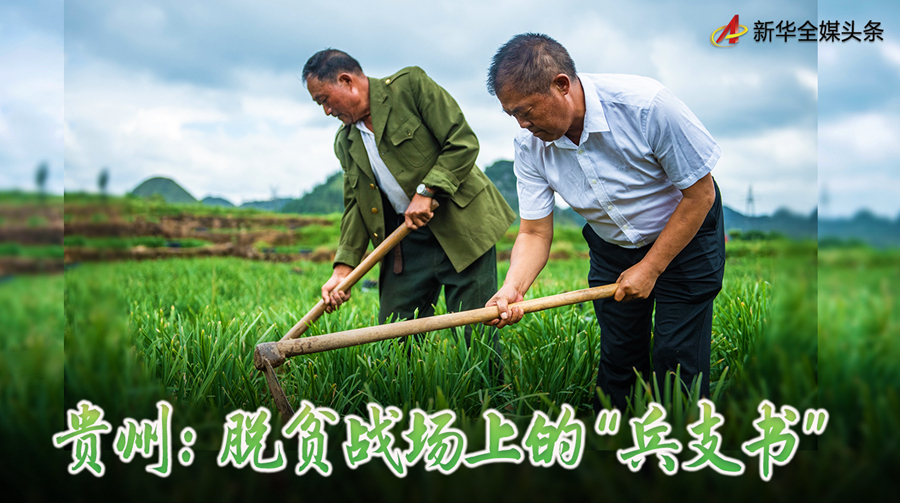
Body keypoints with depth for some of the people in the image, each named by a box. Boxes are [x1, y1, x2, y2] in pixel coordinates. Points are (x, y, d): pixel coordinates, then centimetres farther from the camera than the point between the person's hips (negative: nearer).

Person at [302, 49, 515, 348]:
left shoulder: (410, 85, -5)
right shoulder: (345, 142, 13)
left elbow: (463, 142, -10)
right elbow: (354, 206, 10)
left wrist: (425, 192, -17)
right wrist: (343, 269, -2)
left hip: (461, 227, -5)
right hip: (407, 241, 6)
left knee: (475, 337, -5)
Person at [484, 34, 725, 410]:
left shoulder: (646, 105, -32)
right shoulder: (530, 145, -18)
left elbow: (700, 194, -22)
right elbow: (535, 232, -12)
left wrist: (650, 268, -17)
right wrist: (513, 288, -32)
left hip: (685, 238, -3)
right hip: (611, 248, 4)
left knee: (677, 359, -4)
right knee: (617, 354, 7)